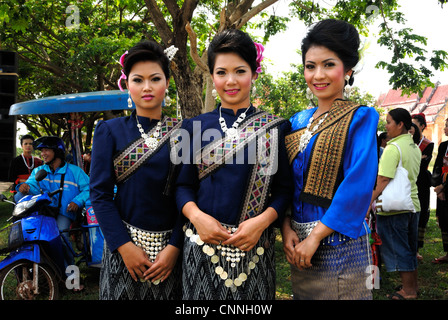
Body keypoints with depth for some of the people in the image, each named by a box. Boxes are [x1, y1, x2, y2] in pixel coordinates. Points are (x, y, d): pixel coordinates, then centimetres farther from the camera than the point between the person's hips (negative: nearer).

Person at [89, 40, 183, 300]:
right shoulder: (110, 131, 0)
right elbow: (100, 193, -4)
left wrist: (174, 247, -12)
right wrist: (126, 246, -12)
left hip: (170, 245, 0)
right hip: (124, 243, 0)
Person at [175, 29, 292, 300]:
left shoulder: (275, 128, 1)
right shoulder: (195, 127, 5)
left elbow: (284, 188, 0)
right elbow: (183, 184, 6)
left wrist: (262, 221, -15)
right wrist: (196, 216, -12)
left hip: (254, 246, -1)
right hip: (202, 244, 1)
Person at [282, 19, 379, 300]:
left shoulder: (361, 118, -8)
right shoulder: (298, 122, 8)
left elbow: (358, 185, -18)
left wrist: (316, 235, -18)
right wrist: (286, 228, -7)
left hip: (339, 243, -5)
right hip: (298, 244, 5)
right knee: (301, 294, 18)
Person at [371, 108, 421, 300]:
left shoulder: (392, 148, -17)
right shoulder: (415, 148, 11)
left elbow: (383, 180, -22)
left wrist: (368, 203, -18)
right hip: (413, 204, 9)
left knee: (398, 249, 2)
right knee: (409, 248, 18)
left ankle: (408, 291, 11)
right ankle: (413, 286, 30)